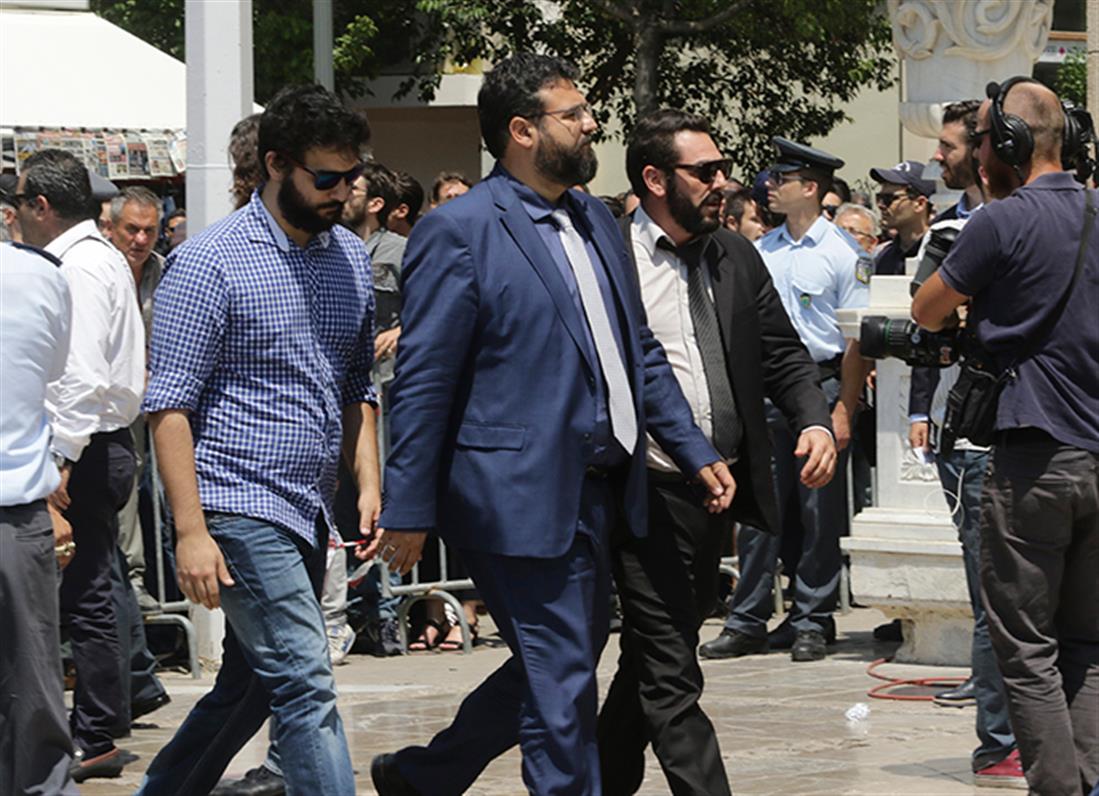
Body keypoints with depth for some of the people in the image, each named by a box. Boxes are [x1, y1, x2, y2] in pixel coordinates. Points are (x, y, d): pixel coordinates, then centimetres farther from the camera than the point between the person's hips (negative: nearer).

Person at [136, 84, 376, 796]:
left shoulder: (350, 256, 12)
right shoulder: (211, 264, -10)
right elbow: (169, 405, -11)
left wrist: (368, 483, 8)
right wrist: (191, 530, -17)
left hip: (308, 515, 8)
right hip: (240, 507, -7)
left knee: (252, 685, 13)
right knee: (306, 683, -13)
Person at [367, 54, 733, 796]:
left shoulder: (597, 221, 14)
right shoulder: (459, 232, -11)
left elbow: (640, 352, 21)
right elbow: (423, 381, -11)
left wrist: (697, 452, 12)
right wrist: (408, 512, -12)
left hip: (596, 493, 9)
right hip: (523, 497, -9)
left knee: (560, 664, 17)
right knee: (562, 678, -5)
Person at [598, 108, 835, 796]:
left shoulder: (737, 259, 11)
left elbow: (784, 354, 13)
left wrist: (816, 420, -5)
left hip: (722, 488, 7)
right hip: (650, 491, -7)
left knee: (654, 659, 18)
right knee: (669, 675, -6)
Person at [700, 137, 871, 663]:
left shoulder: (843, 254, -5)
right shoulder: (761, 252, 12)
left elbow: (858, 338, -7)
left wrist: (844, 411, -12)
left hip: (822, 384, -5)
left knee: (818, 511, 1)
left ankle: (811, 623, 8)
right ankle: (747, 622, 6)